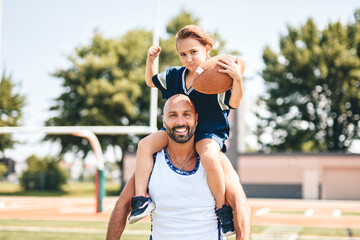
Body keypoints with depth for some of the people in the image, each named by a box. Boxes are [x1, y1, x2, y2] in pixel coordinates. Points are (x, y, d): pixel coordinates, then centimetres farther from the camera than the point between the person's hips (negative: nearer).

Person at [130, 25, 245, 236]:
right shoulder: (174, 76, 8)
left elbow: (234, 103, -20)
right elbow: (151, 81, 25)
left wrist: (238, 79, -36)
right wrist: (151, 61, 7)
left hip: (208, 133, -6)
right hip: (176, 131, 6)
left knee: (209, 157, -38)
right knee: (146, 144, -17)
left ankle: (222, 207, -16)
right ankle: (141, 198, -15)